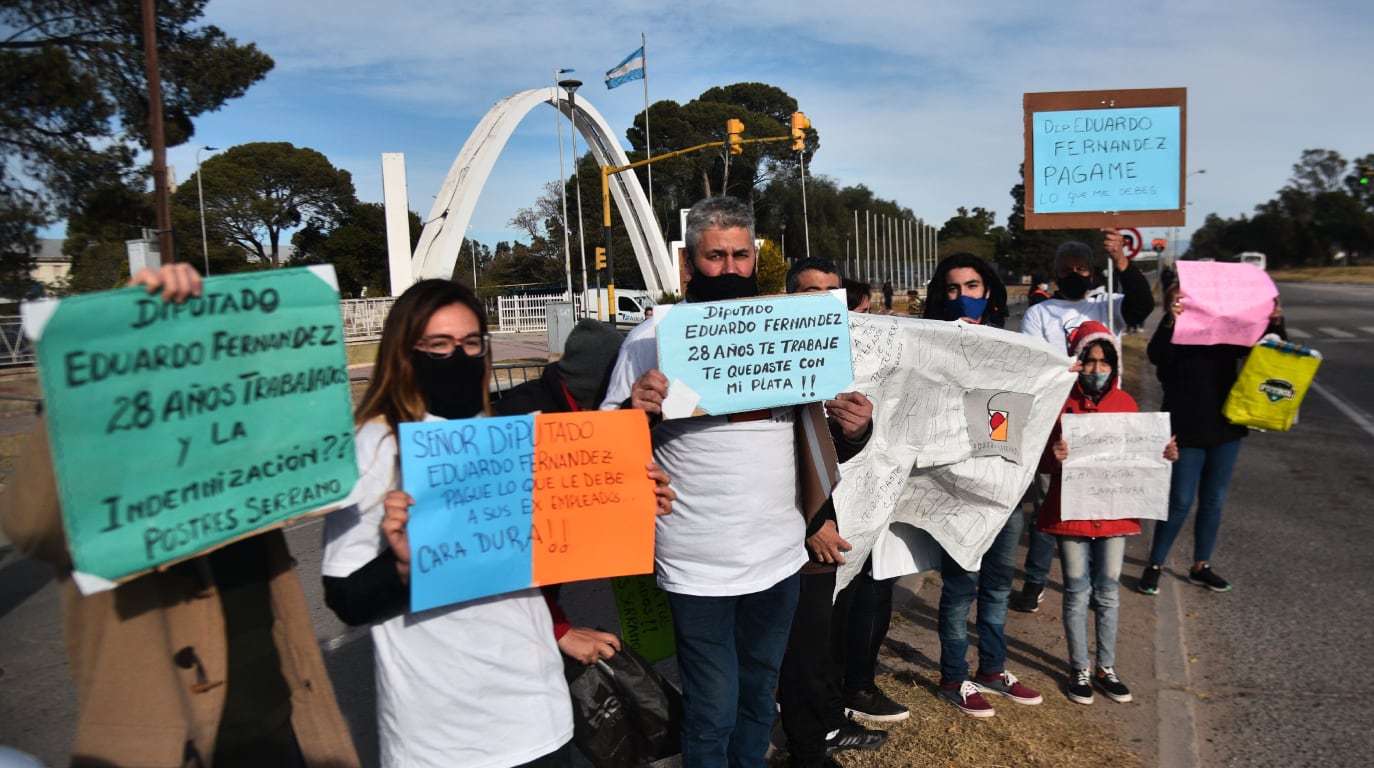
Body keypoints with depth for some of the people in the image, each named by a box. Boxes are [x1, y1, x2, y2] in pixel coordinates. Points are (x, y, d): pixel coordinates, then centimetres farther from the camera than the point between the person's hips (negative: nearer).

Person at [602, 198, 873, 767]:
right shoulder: (651, 340, -8)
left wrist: (855, 426, -10)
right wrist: (635, 410, -29)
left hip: (779, 556, 5)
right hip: (699, 566, -4)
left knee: (759, 694, 22)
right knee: (713, 711, 4)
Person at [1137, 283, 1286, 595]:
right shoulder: (1173, 336, -10)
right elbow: (1156, 355, -31)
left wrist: (1275, 323, -10)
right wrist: (1170, 322, -45)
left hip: (1225, 430, 5)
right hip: (1187, 433, -5)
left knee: (1213, 501, 13)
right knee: (1180, 502, -1)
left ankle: (1201, 567, 27)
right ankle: (1154, 566, 13)